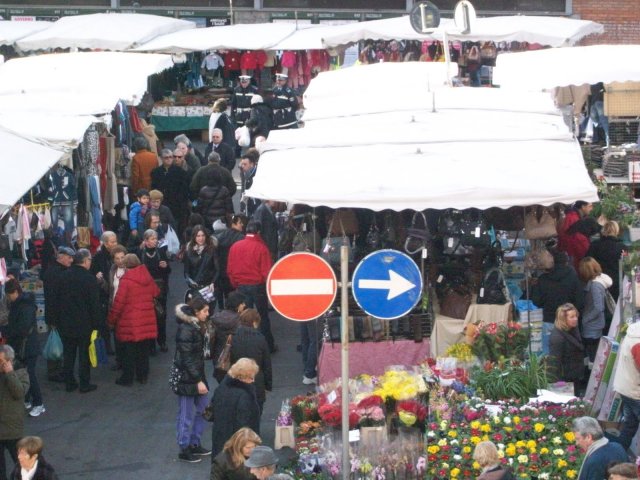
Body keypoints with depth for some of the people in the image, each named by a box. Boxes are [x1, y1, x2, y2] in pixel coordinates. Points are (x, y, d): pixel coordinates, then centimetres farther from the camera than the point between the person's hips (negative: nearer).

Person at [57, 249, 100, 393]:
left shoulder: (65, 276, -1)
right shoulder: (89, 279, -16)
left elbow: (58, 299, 6)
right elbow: (95, 304, -13)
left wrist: (60, 319, 14)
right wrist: (95, 323, -5)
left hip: (66, 323, 4)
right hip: (84, 324, -4)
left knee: (69, 354, 13)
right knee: (84, 354, 5)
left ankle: (69, 383, 18)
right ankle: (84, 384, 9)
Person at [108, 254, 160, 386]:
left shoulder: (125, 281, -15)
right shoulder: (148, 278, 2)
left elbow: (118, 303, -15)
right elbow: (156, 293, 16)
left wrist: (111, 320, -5)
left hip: (130, 322, -5)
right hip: (147, 321, 5)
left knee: (129, 351, 3)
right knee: (143, 349, 16)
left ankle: (127, 378, 9)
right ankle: (143, 375, 23)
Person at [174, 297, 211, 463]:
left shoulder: (197, 326, 9)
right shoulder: (185, 329, -20)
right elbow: (186, 359, -21)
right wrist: (198, 381, -21)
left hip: (197, 375, 9)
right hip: (186, 379, -9)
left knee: (202, 410, 15)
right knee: (187, 416, 1)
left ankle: (195, 444, 27)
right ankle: (184, 450, 11)